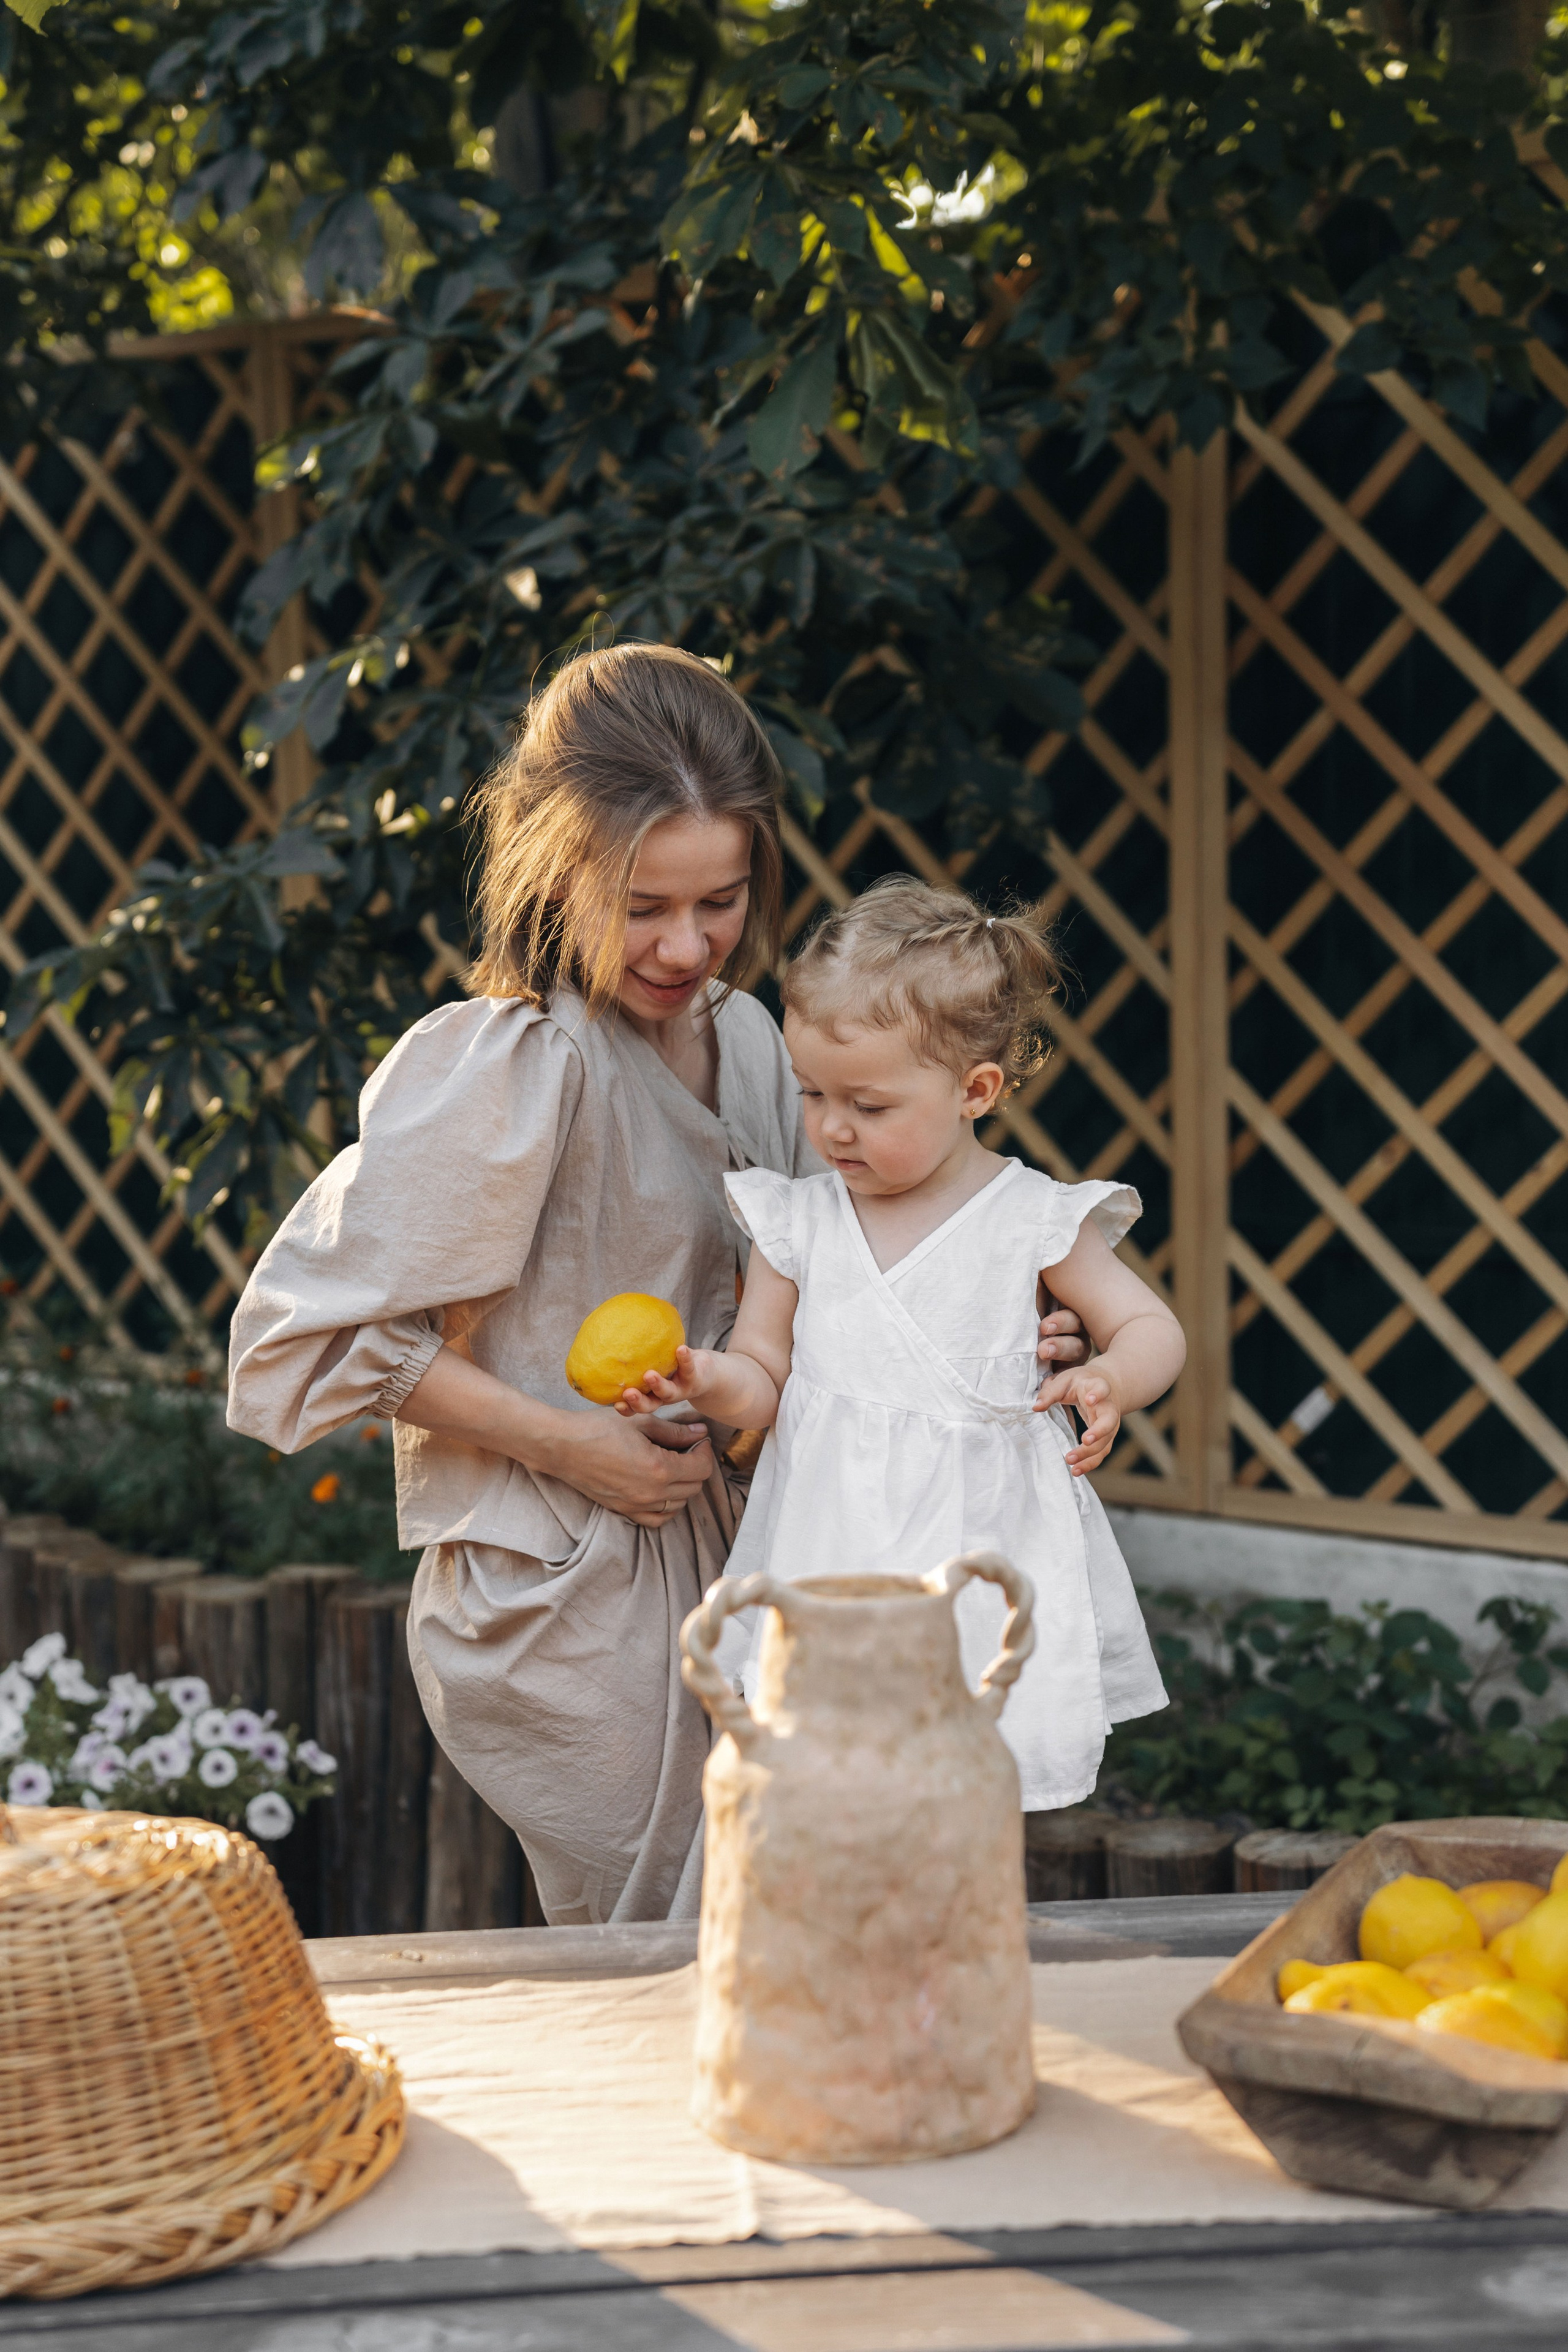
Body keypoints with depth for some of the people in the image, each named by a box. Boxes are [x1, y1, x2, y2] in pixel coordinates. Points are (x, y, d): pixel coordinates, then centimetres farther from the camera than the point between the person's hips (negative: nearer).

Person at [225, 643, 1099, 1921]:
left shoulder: (741, 1035, 5)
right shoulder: (507, 1068, -19)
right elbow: (306, 1328, -17)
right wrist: (565, 1444, -16)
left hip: (716, 1564, 7)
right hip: (563, 1609, -7)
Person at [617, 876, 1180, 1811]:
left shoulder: (1034, 1218, -1)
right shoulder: (798, 1223, 6)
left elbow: (1153, 1329, 7)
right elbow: (765, 1377, 9)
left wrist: (1109, 1380, -15)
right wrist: (709, 1380, -13)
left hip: (978, 1552, -2)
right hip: (831, 1570, 2)